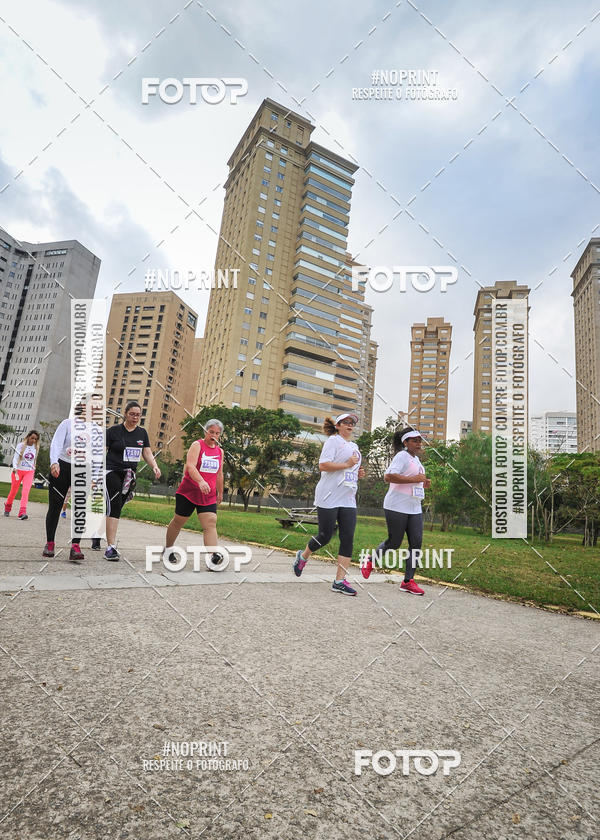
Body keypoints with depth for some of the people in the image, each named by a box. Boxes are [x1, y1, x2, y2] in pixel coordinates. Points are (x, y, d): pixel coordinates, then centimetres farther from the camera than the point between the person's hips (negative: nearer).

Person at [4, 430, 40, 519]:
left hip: (29, 472, 2)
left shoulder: (36, 448, 4)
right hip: (18, 471, -2)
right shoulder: (21, 445, -7)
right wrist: (15, 468, -26)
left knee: (25, 491, -14)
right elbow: (15, 457, -12)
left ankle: (22, 512, -21)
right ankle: (7, 508, 34)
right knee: (14, 491, 8)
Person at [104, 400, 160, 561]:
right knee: (113, 506, -15)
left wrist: (154, 467, -7)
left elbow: (147, 453, 10)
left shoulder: (142, 432, 9)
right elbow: (102, 452, -2)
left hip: (129, 475, 5)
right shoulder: (114, 430, -4)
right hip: (112, 472, -5)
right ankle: (111, 547, -15)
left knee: (117, 508, 10)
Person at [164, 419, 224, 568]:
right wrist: (201, 481, -39)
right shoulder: (197, 445, -8)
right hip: (188, 492, -4)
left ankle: (214, 558, -21)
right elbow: (190, 466, -24)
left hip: (209, 496, 4)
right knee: (178, 521, 12)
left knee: (211, 524, -12)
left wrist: (220, 492, 26)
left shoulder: (220, 451, 11)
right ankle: (168, 549, 35)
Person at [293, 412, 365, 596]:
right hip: (329, 498, -7)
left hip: (348, 500, 7)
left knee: (348, 539, -2)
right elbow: (323, 465, -15)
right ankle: (303, 556, 28)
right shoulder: (333, 441, -3)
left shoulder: (354, 446, 21)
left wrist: (358, 473, 12)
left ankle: (340, 581, 2)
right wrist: (347, 465, -16)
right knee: (325, 536, -1)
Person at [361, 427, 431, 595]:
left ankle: (408, 581, 7)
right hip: (397, 507, -8)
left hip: (414, 508, 8)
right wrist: (414, 479, -23)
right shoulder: (402, 456, -11)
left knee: (416, 543, 0)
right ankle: (370, 562, 27)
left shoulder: (416, 459, 18)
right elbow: (388, 476, -25)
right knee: (394, 543, 1)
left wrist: (424, 484, 11)